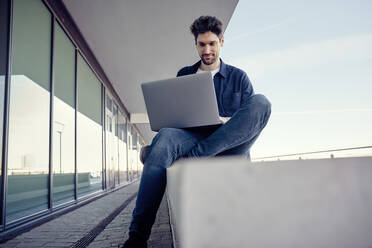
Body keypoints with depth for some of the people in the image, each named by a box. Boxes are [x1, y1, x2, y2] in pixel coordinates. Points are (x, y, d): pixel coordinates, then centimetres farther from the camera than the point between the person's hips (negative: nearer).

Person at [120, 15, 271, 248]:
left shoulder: (238, 77, 20)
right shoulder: (184, 75, 22)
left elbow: (253, 115, 12)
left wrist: (229, 121, -10)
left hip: (230, 144, 0)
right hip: (193, 138, 0)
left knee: (261, 102, -27)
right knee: (165, 137, -35)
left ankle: (190, 157, -34)